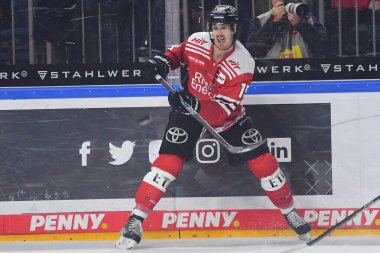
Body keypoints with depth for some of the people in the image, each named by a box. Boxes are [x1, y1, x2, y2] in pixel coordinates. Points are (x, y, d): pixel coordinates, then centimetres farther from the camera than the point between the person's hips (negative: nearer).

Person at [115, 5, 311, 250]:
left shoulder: (243, 64, -27)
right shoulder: (197, 41, -19)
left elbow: (222, 110, -33)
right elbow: (180, 51, 9)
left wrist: (197, 105, -49)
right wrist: (166, 60, -12)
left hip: (227, 114, -1)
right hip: (189, 106, 1)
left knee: (262, 160, -5)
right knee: (169, 161, -15)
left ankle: (289, 211, 16)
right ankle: (136, 218, -10)